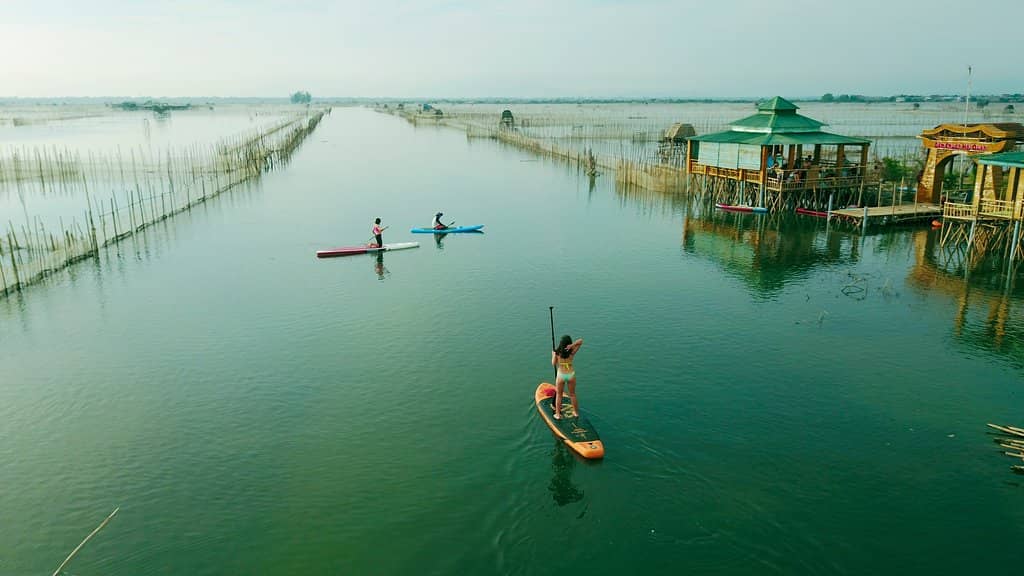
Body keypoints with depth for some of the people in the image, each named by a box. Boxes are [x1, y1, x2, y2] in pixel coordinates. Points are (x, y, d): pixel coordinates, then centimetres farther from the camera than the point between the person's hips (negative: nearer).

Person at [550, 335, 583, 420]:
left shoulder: (556, 352, -13)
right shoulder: (572, 352, -10)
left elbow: (553, 364, -7)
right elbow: (581, 340, -4)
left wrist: (553, 354, 5)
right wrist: (572, 345, -18)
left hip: (561, 375, -1)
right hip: (571, 375, 1)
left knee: (558, 395, 15)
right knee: (572, 394, 20)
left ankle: (558, 414, 20)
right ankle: (576, 412, 33)